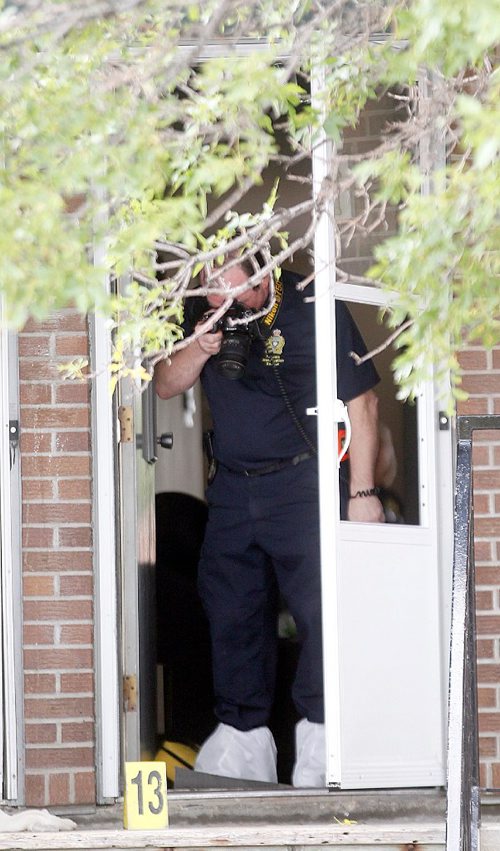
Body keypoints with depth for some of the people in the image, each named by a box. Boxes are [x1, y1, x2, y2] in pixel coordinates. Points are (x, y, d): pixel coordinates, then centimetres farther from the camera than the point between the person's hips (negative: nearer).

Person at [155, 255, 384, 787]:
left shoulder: (314, 309, -11)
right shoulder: (203, 312, 4)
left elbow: (360, 403, -7)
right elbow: (166, 386, 8)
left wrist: (362, 492, -9)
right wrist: (198, 352, -14)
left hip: (304, 485, -6)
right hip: (232, 487, 6)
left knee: (320, 608, -12)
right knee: (231, 612, 7)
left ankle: (319, 742, -6)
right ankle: (241, 735, 16)